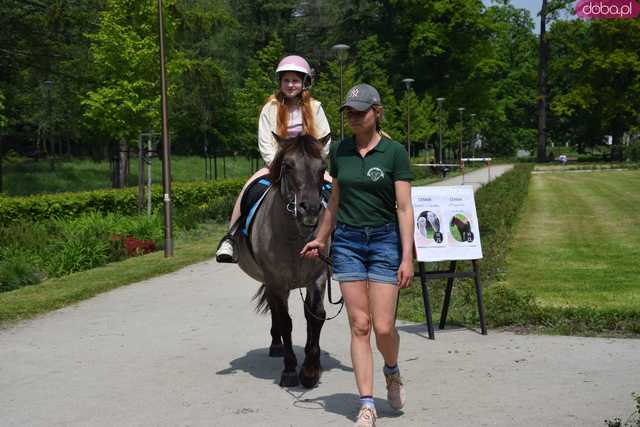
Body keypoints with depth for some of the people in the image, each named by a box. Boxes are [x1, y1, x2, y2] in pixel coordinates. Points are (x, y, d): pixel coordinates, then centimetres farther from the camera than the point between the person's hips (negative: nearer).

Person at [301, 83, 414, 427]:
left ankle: (392, 371, 30)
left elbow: (404, 208, -8)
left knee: (383, 327, -4)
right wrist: (321, 239, 23)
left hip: (384, 241, -3)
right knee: (359, 326, 1)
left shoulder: (394, 152, -6)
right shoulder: (340, 151, 6)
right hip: (347, 242, 3)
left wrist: (407, 257, -13)